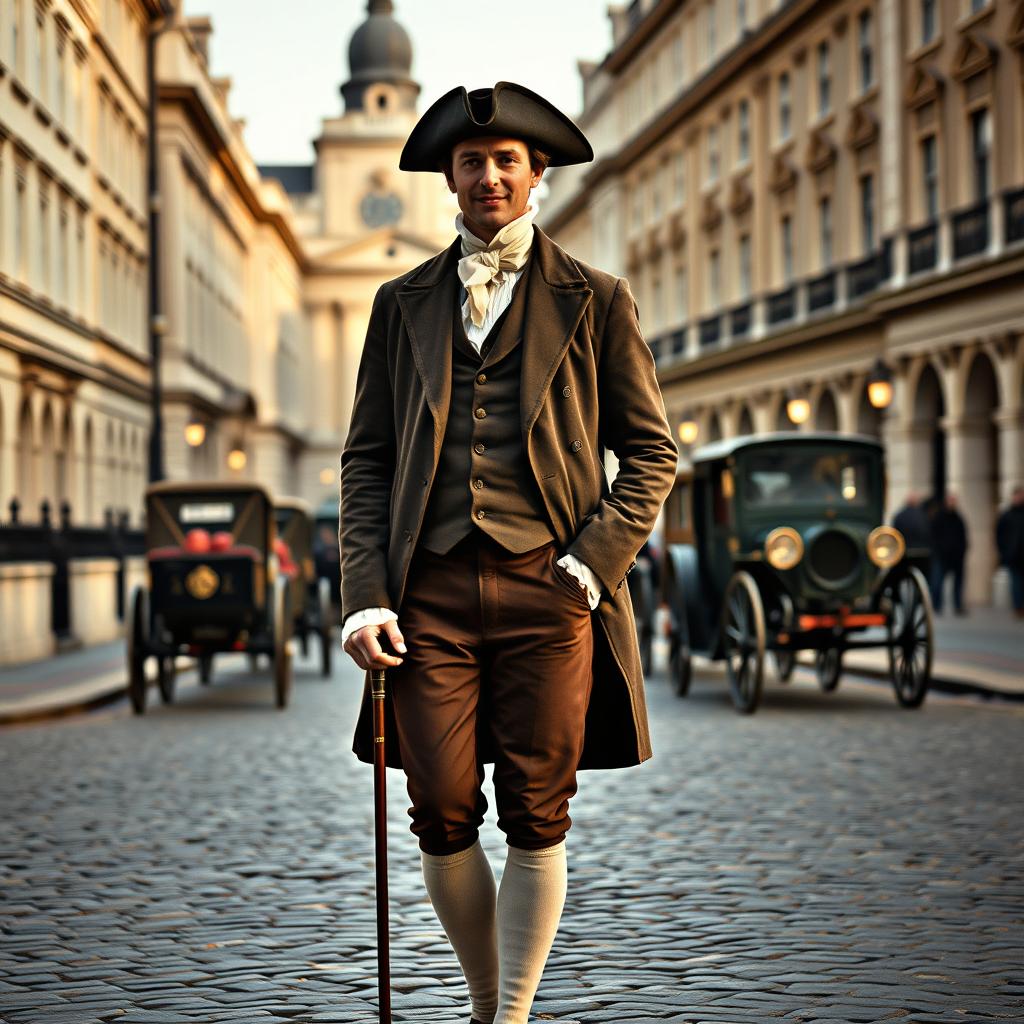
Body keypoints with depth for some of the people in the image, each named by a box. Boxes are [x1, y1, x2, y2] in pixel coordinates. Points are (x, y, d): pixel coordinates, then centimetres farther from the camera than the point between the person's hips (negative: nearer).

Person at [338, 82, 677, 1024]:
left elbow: (652, 453, 8)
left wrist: (593, 563, -5)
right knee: (442, 817, -1)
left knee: (536, 818, -2)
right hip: (433, 590, 2)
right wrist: (366, 595, 0)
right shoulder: (404, 304, 15)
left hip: (547, 589, -1)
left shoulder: (593, 302, 9)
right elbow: (367, 459, 12)